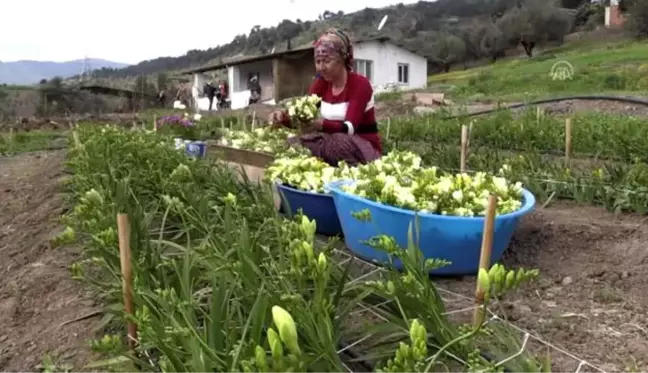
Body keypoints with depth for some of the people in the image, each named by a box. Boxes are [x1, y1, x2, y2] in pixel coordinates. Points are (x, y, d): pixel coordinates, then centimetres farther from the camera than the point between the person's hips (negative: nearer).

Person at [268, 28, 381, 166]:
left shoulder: (360, 84, -13)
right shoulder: (321, 83, 5)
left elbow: (349, 127, -25)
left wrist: (320, 124, -42)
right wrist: (284, 118, -25)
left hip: (364, 148, -4)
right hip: (336, 144, 5)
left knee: (335, 144, -36)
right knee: (294, 143, -20)